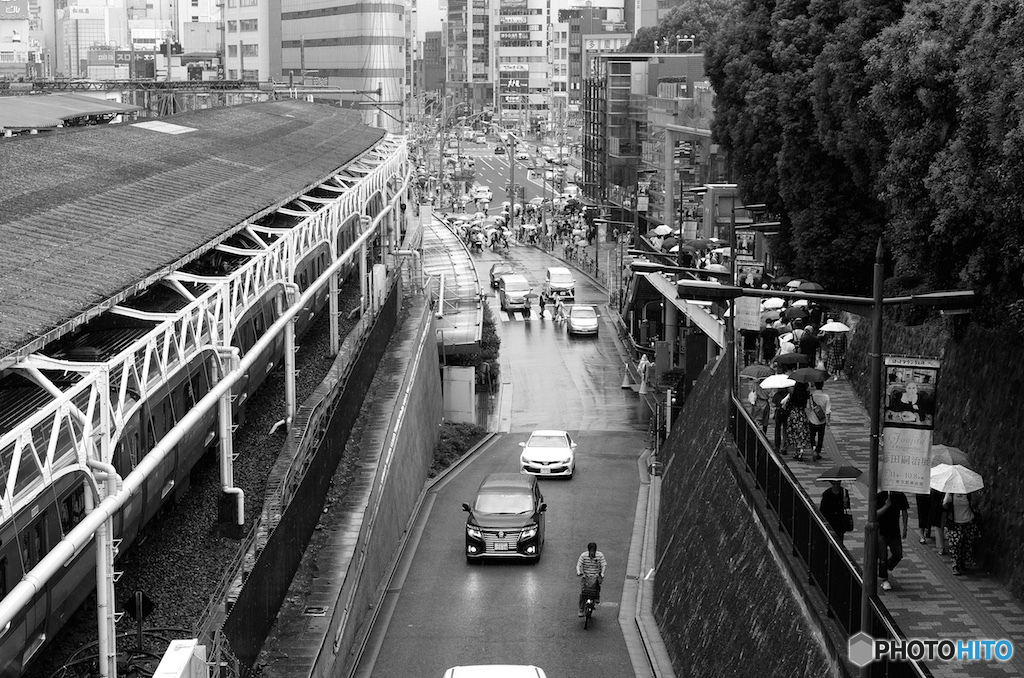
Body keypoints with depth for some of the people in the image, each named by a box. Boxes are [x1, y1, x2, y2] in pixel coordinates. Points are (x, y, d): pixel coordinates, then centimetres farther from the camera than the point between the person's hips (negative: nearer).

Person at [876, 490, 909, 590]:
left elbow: (904, 512, 9)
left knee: (898, 555, 5)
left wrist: (904, 528, 3)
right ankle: (884, 580, 10)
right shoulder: (879, 496, -12)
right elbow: (875, 515, -15)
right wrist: (886, 506, -27)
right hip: (881, 532, -3)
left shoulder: (900, 496, -3)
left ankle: (886, 569, 32)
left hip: (895, 532, 3)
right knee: (883, 557, -2)